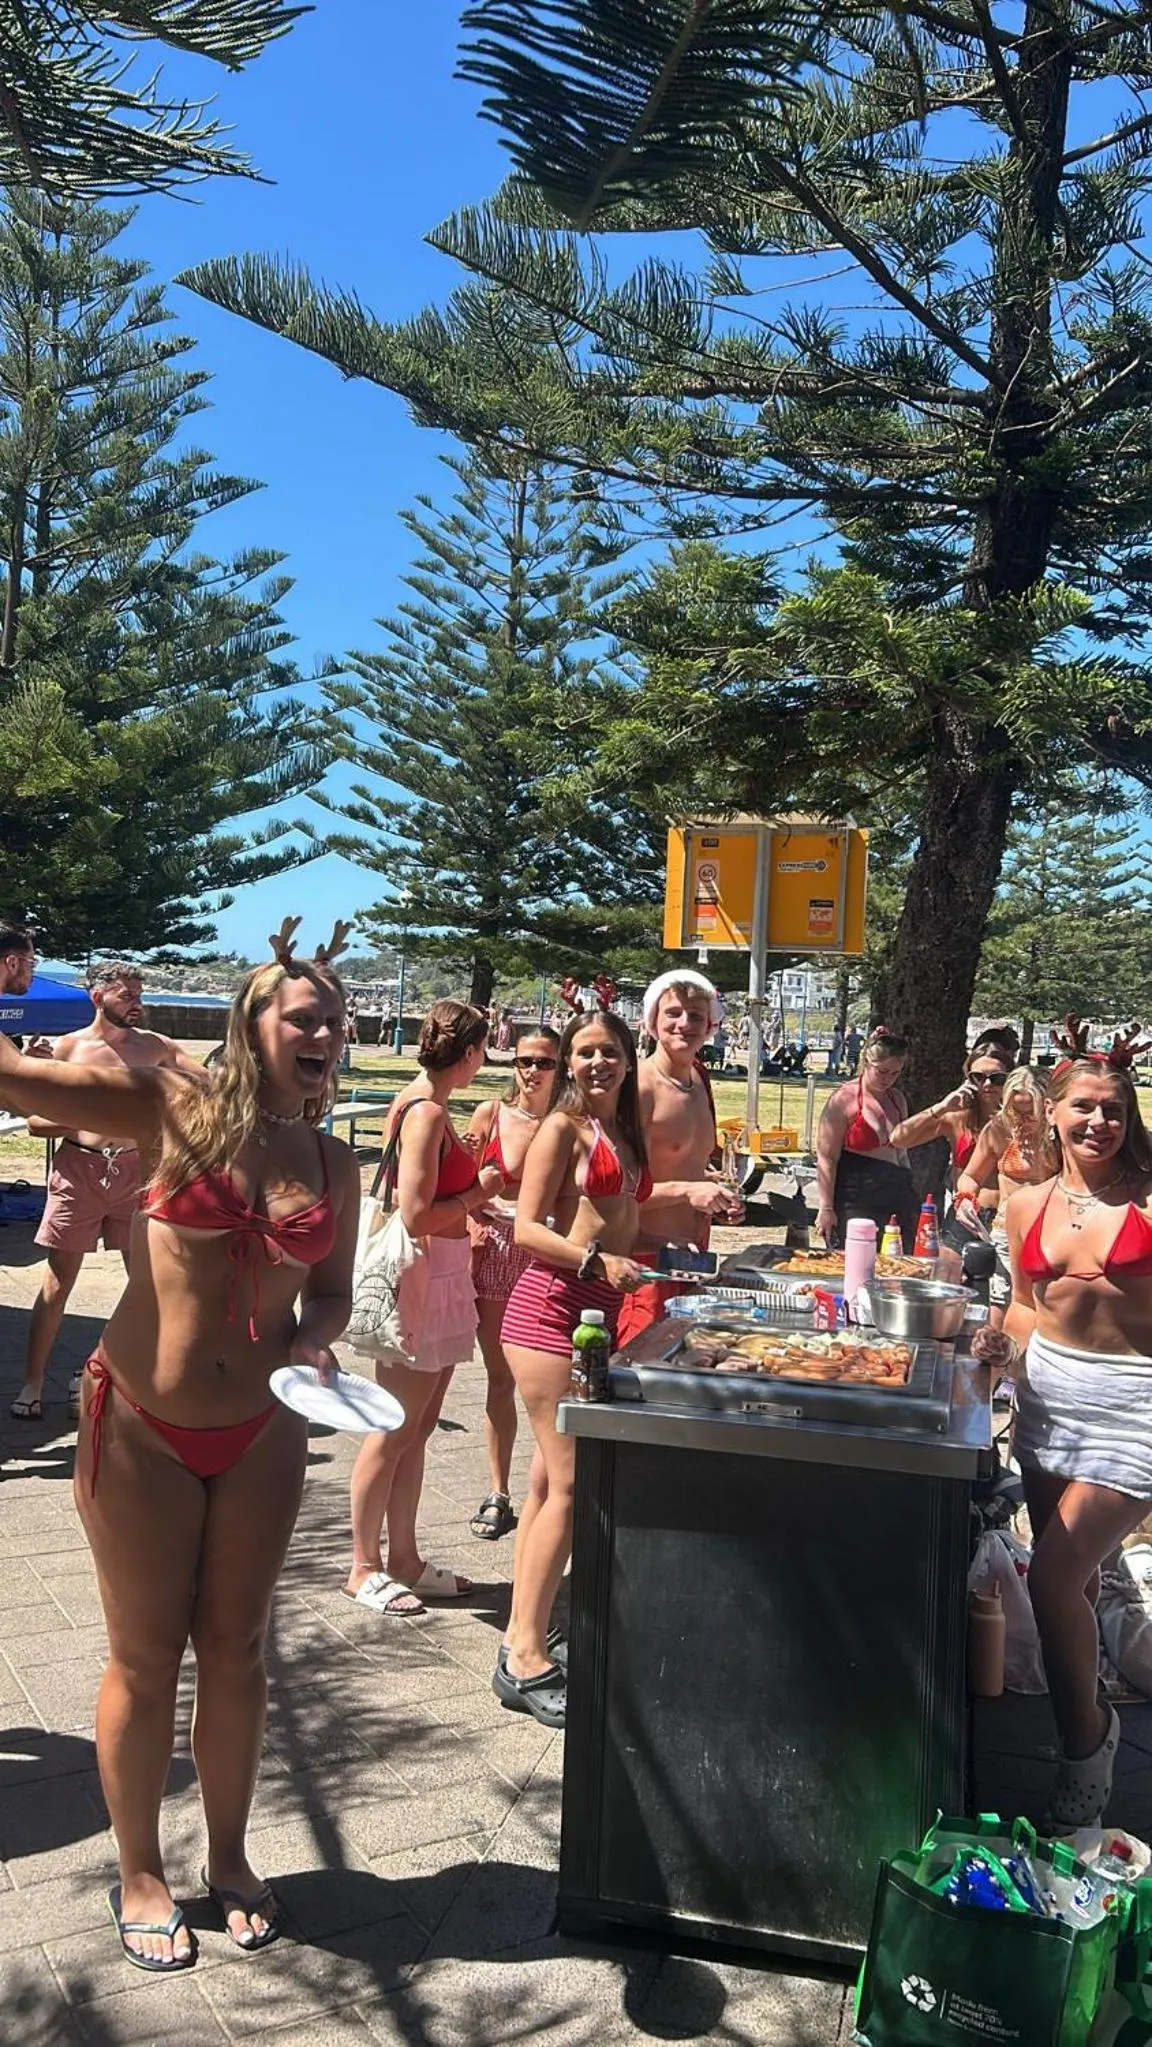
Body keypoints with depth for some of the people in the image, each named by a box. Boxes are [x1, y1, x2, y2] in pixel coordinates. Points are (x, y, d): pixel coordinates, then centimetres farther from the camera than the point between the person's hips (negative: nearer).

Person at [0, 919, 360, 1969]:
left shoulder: (335, 1163, 1)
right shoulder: (173, 1107, -10)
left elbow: (331, 1291, 8)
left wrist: (313, 1341, -11)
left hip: (260, 1433, 3)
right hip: (142, 1426, -3)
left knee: (235, 1648, 15)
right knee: (146, 1655, 10)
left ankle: (229, 1857, 36)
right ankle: (139, 1873, 32)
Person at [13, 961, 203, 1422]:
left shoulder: (154, 1046, 6)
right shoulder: (69, 1047, 1)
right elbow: (36, 1120, 0)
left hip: (136, 1171, 2)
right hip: (79, 1171, -2)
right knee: (57, 1283, 2)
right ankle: (32, 1384, 12)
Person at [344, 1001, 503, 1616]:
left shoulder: (413, 1103, 11)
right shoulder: (428, 1114, -18)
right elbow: (415, 1216, -22)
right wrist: (477, 1194, -11)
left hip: (441, 1275, 10)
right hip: (422, 1277, -10)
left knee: (417, 1428, 16)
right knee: (395, 1432, 2)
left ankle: (403, 1558, 26)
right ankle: (363, 1568, 14)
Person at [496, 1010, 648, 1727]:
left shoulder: (624, 1133, 16)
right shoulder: (563, 1127, -7)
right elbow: (528, 1226, -12)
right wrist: (597, 1261, -22)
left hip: (597, 1313, 8)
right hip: (552, 1305, -8)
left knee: (552, 1478, 13)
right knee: (571, 1483, -9)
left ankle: (523, 1636, 22)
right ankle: (526, 1661, -3)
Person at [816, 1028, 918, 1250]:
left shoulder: (897, 1099, 16)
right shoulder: (844, 1098, -5)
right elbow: (827, 1158, -9)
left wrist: (910, 1197, 22)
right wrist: (826, 1209, -13)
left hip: (897, 1192, 6)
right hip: (856, 1198, -6)